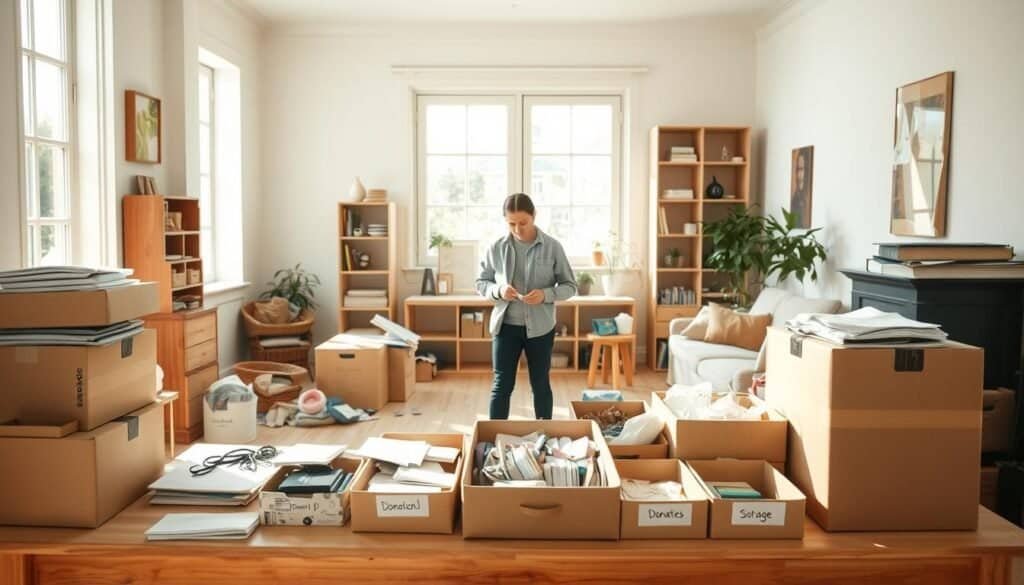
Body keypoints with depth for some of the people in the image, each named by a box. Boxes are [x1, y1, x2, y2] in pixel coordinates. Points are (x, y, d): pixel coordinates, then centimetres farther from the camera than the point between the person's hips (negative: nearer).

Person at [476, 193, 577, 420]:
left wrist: (545, 294, -20)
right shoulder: (496, 248, -3)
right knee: (502, 385, 4)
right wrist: (498, 290, -15)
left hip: (540, 327, -1)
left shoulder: (552, 247, -6)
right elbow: (481, 283, 7)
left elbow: (570, 286, -1)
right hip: (506, 326, 1)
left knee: (541, 384, 11)